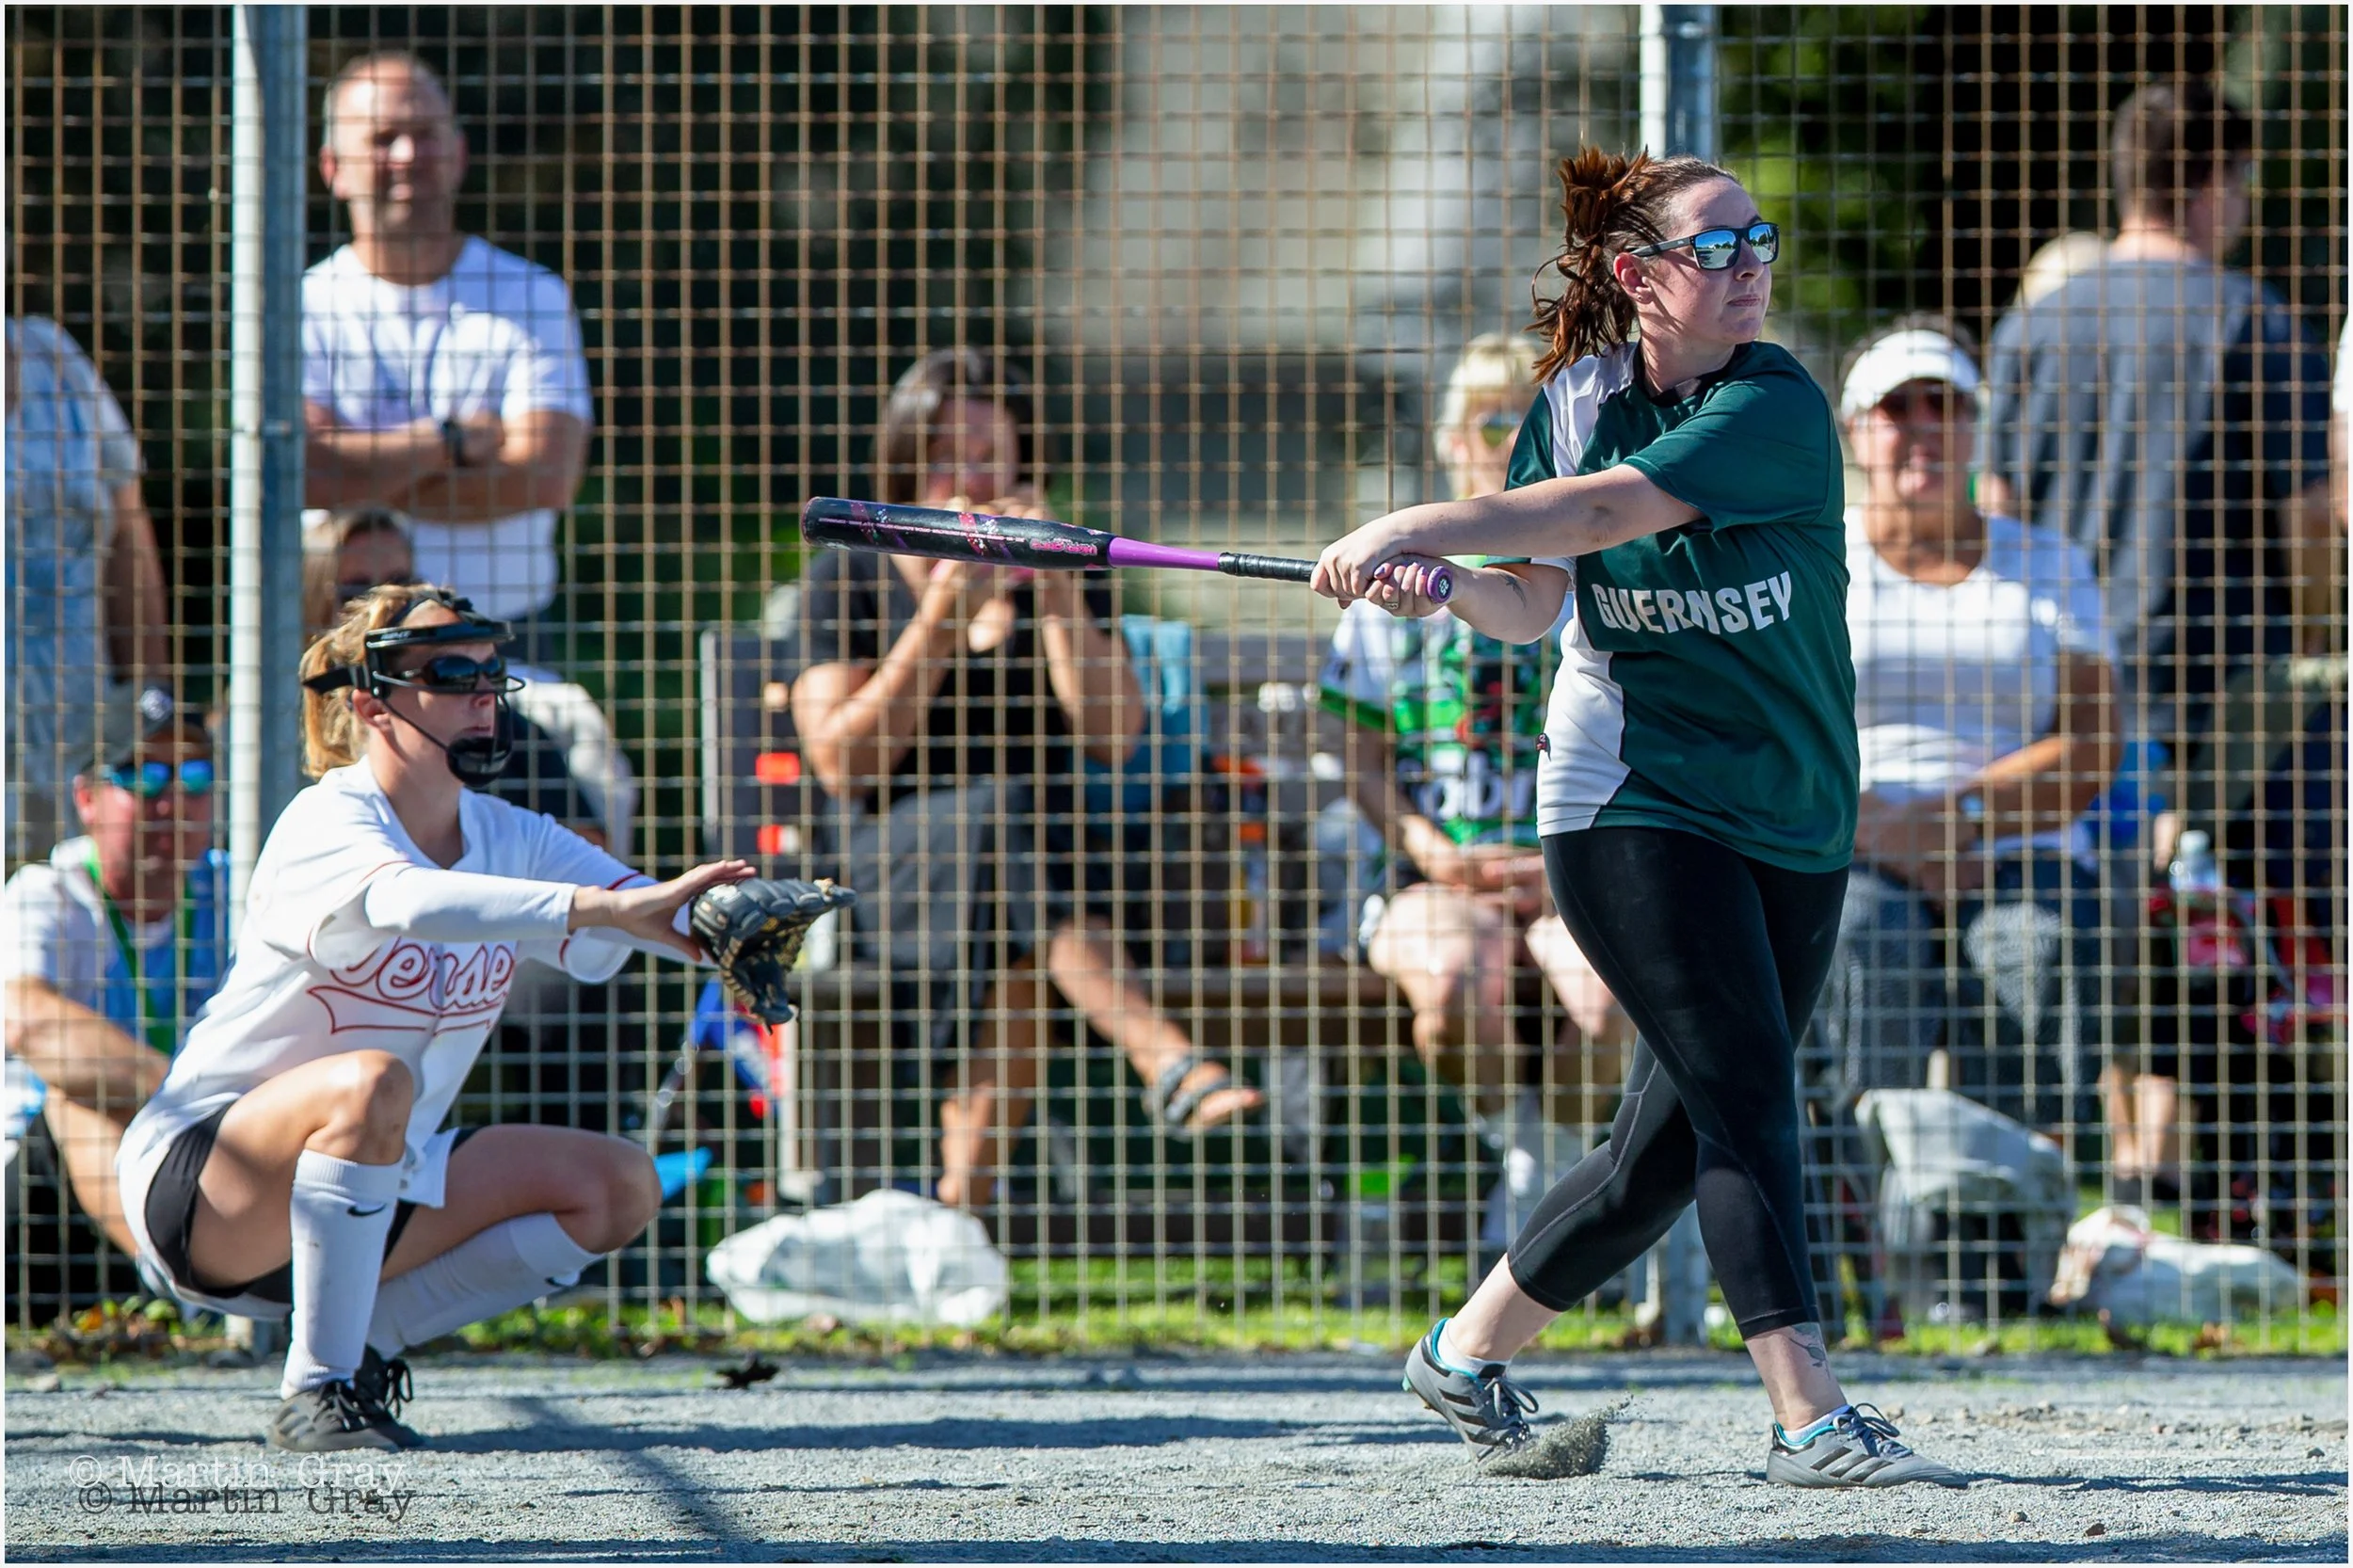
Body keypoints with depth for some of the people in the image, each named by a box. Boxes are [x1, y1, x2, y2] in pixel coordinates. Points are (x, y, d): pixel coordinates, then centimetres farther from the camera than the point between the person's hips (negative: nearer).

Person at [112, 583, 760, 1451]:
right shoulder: (326, 827, -19)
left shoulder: (506, 838, 3)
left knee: (619, 1186, -2)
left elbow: (664, 911, -8)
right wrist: (610, 907, -52)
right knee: (372, 1081, -37)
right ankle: (317, 1390, -26)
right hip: (197, 1184, -8)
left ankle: (365, 1340, 2)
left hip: (369, 1192, 8)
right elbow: (407, 901, -42)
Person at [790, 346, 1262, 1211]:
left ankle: (965, 1188, -44)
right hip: (890, 868, -4)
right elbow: (844, 765, -5)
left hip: (1045, 849, 4)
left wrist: (1057, 597, -10)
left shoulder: (1062, 580, 16)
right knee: (1002, 822, -37)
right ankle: (1167, 1062, -54)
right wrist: (943, 618, -11)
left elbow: (1113, 739, 0)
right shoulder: (847, 581, 9)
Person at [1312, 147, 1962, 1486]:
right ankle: (1813, 1418, -20)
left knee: (1676, 1143, 6)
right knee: (1745, 1092, -15)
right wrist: (1445, 583, -16)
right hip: (1631, 807, -1)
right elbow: (1536, 600, 5)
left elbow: (1604, 509, -22)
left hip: (1792, 822, 1)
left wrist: (1418, 529, -24)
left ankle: (1472, 1349, 26)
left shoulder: (1778, 410, -11)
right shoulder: (1577, 403, 2)